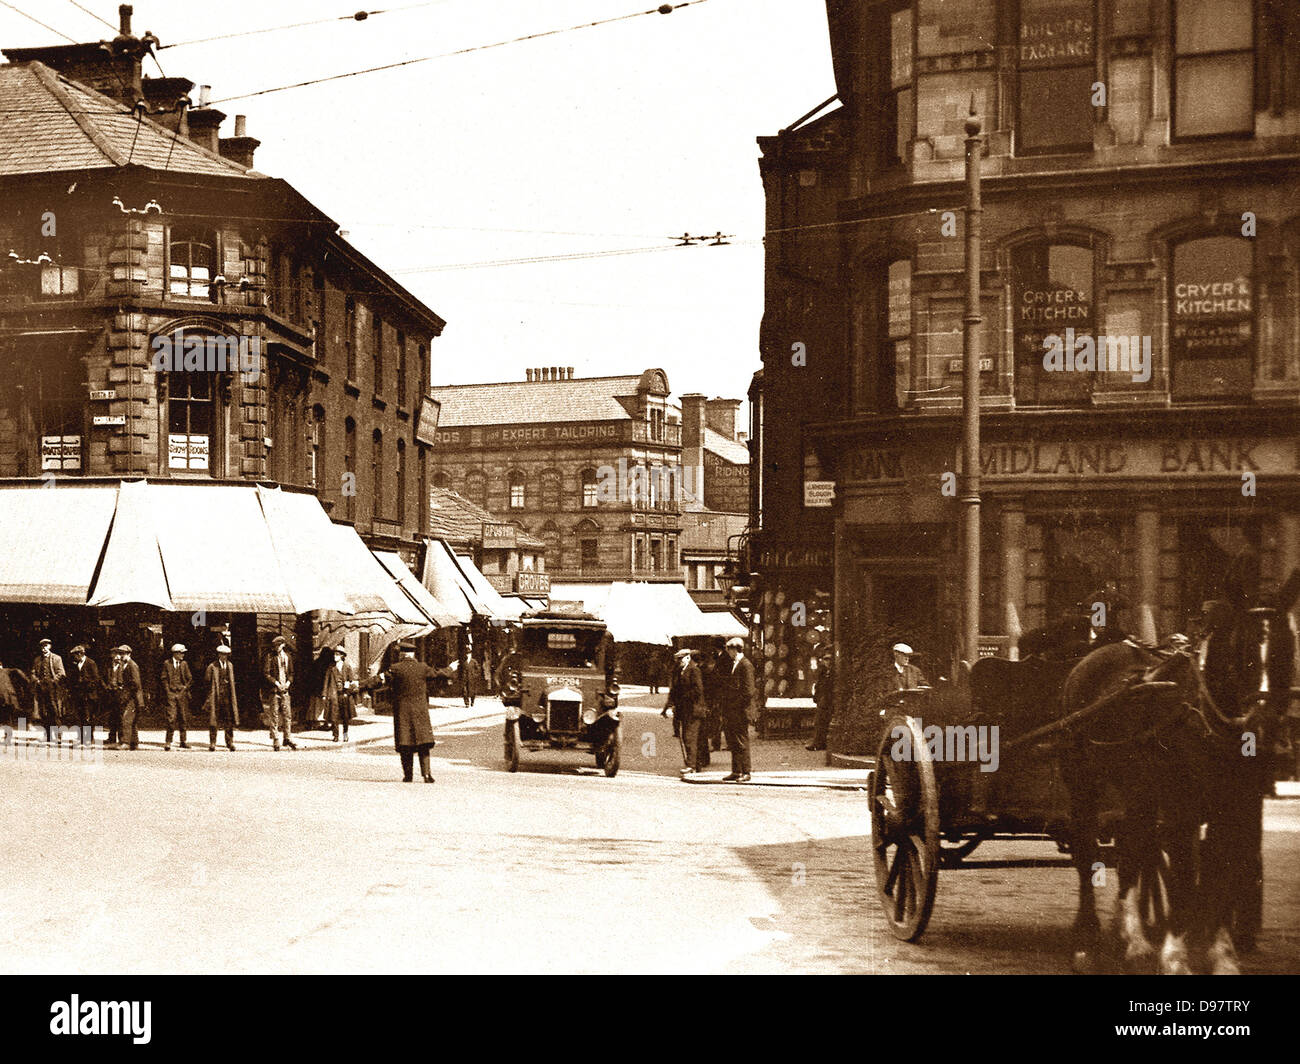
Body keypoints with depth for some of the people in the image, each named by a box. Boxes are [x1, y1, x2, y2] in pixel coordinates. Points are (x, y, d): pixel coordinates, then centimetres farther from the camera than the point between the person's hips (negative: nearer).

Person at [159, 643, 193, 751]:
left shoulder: (184, 664, 11)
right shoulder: (167, 664, 2)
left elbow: (190, 679, 14)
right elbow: (163, 679, 2)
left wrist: (185, 687, 2)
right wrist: (168, 691, -5)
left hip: (182, 694, 3)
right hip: (170, 694, -3)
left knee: (183, 718, 5)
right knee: (171, 718, -12)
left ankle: (183, 741, 12)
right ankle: (168, 742, -8)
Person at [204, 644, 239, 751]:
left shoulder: (230, 666, 13)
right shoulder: (212, 667, -2)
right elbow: (207, 679, -1)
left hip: (227, 695, 3)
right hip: (215, 696, -3)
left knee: (229, 719, 1)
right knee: (213, 719, -2)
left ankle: (230, 742, 7)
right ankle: (212, 743, 5)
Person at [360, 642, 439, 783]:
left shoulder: (396, 669, -6)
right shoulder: (422, 668, 1)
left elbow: (379, 680, -6)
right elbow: (437, 674, 17)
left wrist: (359, 685, 0)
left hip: (402, 711, -1)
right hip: (420, 711, 1)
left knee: (405, 745, 6)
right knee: (423, 745, 4)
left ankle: (408, 774, 6)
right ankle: (426, 773, -5)